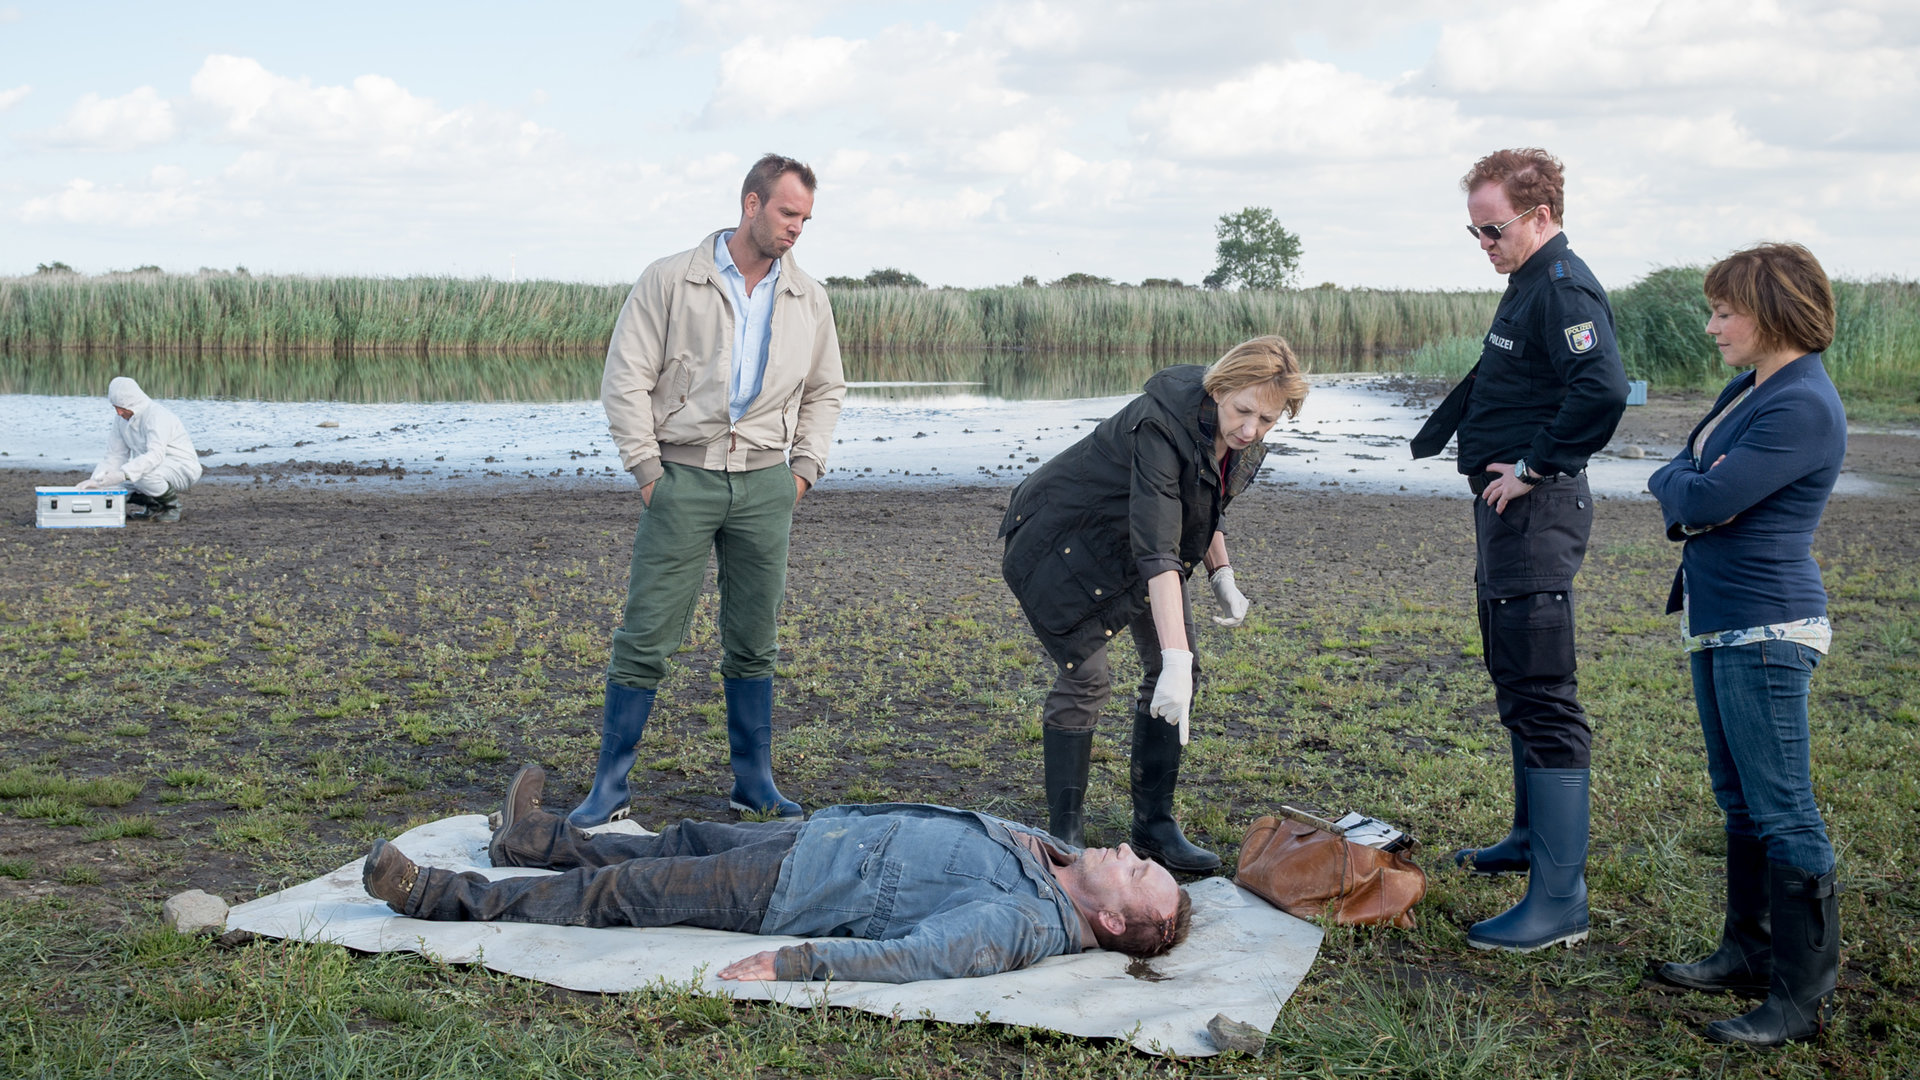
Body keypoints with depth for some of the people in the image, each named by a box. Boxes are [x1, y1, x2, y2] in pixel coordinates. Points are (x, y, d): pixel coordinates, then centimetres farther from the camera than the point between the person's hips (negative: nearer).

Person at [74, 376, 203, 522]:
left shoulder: (157, 415, -24)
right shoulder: (121, 419, 1)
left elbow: (156, 455, -38)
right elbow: (115, 456, 3)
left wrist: (124, 474, -49)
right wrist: (95, 481, -13)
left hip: (182, 467, -8)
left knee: (144, 475, -37)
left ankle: (171, 506, -12)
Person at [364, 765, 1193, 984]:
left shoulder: (1025, 925, -28)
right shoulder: (1048, 856, -3)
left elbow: (911, 956, -36)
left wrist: (791, 963, -39)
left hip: (786, 893, -8)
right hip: (819, 837, 8)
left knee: (616, 892, 1)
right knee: (683, 840, 24)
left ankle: (447, 899, 15)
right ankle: (539, 842, 46)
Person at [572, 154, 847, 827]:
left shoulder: (808, 298, 11)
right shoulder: (671, 281, -2)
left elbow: (825, 391, 21)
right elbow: (625, 379, -3)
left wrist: (804, 468, 10)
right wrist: (647, 469, -7)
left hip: (765, 485, 3)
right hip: (682, 476, -3)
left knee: (753, 641, 9)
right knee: (645, 637, -3)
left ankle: (754, 781, 19)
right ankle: (610, 785, 7)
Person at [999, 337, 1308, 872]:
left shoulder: (1242, 441, -11)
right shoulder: (1162, 427, -37)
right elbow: (1157, 553, -45)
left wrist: (1221, 574, -2)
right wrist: (1175, 658, -50)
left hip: (1131, 543, 8)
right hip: (1065, 543, -8)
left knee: (1177, 668, 2)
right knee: (1086, 677, -15)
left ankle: (1154, 824, 12)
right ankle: (1063, 837, -2)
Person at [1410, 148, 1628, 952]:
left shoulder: (1564, 289, -15)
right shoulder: (1529, 286, 17)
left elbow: (1603, 389, -30)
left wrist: (1535, 466, -22)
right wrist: (1433, 438, 26)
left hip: (1535, 512, -11)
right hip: (1507, 505, 11)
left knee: (1540, 696, -11)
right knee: (1515, 682, 20)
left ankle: (1560, 899, -9)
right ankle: (1533, 838, 34)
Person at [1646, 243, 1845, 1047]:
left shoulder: (1803, 408, -18)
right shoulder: (1748, 388, 12)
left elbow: (1704, 499, -22)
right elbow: (1671, 481, 14)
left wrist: (1684, 485, -1)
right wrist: (1689, 489, -7)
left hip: (1765, 628, -10)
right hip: (1717, 619, 10)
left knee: (1782, 812, -4)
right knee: (1740, 800, 18)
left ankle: (1802, 995, 4)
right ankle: (1749, 951, 30)